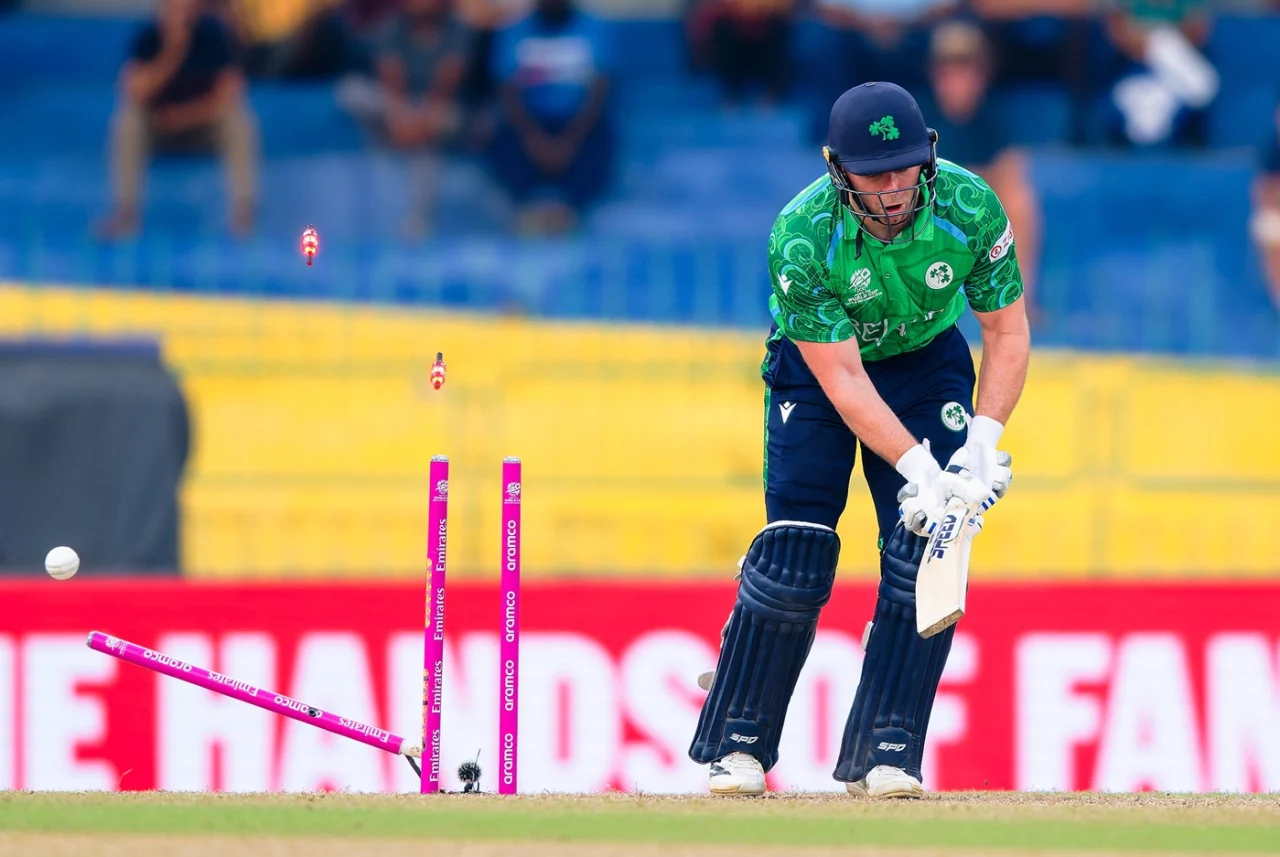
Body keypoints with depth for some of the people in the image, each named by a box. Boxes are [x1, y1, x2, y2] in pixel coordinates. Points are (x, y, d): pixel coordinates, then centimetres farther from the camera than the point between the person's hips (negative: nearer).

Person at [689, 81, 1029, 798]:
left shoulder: (969, 207, -26)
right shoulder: (802, 237, -32)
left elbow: (1008, 330, -12)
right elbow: (842, 380, -29)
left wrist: (984, 439, -23)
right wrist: (919, 468, -38)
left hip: (927, 361, 2)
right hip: (816, 366, -2)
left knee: (925, 552, -12)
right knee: (796, 554, -13)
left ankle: (883, 753, -7)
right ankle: (739, 745, 3)